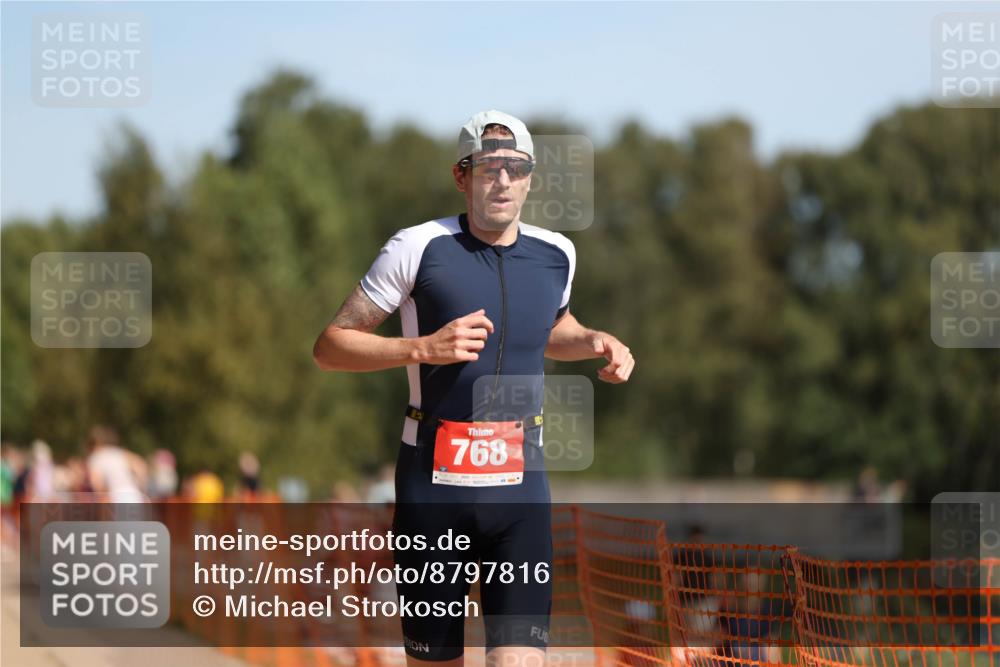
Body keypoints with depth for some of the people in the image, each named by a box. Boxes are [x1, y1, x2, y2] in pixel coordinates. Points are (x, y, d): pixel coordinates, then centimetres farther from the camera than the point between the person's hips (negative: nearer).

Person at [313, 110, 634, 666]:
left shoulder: (556, 254, 8)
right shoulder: (419, 248, -6)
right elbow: (330, 347, -4)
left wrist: (595, 343, 9)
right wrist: (423, 349, -17)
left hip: (520, 489, 2)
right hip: (434, 483, -2)